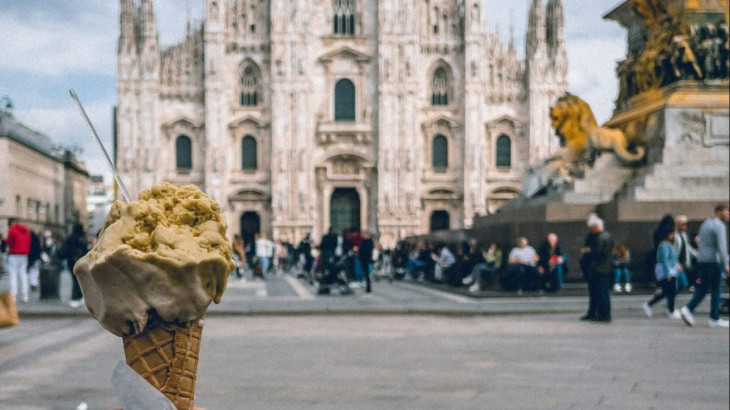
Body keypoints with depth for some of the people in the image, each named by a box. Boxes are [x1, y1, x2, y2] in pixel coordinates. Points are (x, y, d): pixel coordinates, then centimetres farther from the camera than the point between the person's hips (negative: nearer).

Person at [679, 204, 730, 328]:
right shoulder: (719, 226, -11)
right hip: (713, 261, -8)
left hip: (702, 260, 8)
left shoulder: (705, 224, 17)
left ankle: (688, 309, -4)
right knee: (716, 290, 0)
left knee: (702, 288, 10)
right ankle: (714, 319, 4)